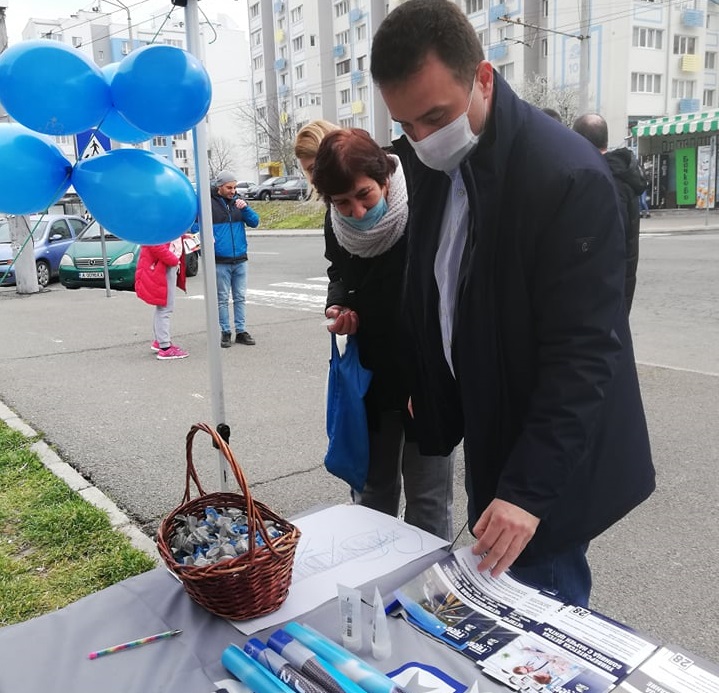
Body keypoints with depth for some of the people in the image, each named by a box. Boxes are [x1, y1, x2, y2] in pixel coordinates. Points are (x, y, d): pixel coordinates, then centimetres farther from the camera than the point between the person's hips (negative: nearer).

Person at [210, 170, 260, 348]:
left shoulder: (238, 201, 9)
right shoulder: (209, 204, -4)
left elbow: (254, 222, 4)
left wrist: (245, 208, -12)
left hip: (240, 260, 4)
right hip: (220, 261, -4)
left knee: (240, 298, 9)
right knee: (223, 299, 4)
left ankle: (241, 331, 17)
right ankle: (226, 332, 13)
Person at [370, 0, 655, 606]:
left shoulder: (568, 175, -24)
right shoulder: (432, 163, -1)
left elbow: (582, 352, -26)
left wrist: (530, 487, -27)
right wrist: (428, 389, 9)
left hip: (551, 458, -7)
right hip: (487, 435, 7)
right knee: (493, 600, 22)